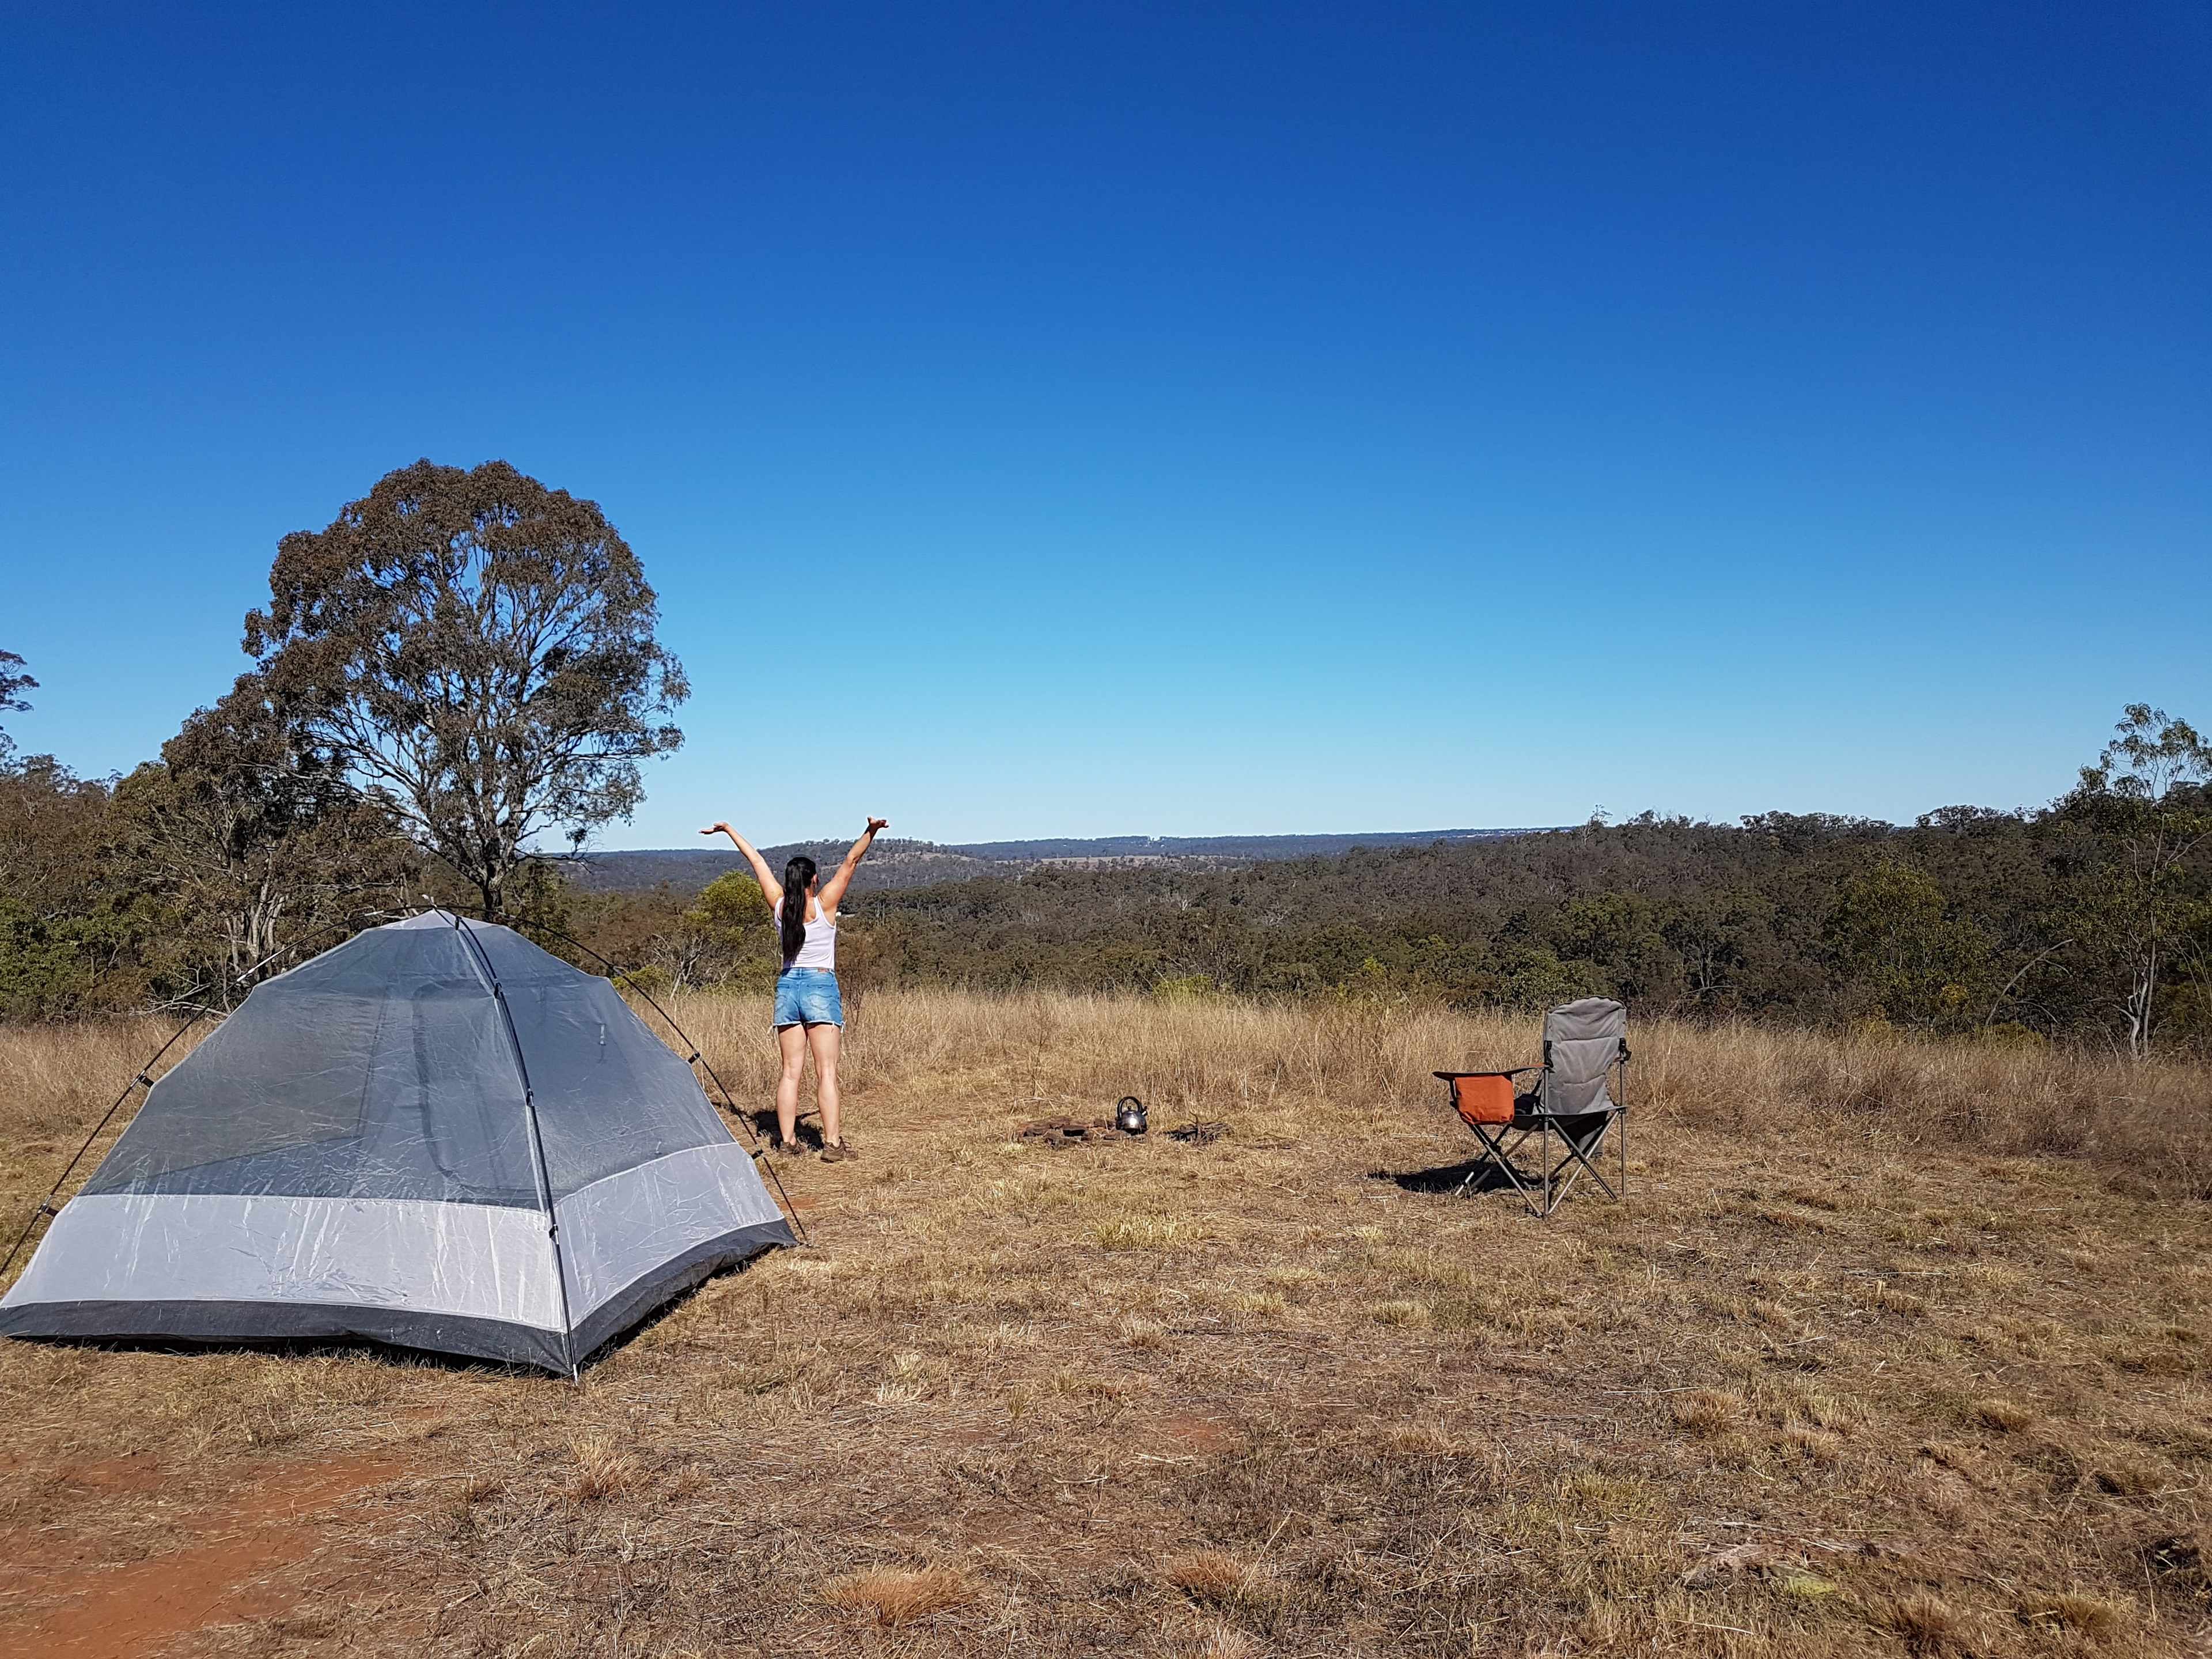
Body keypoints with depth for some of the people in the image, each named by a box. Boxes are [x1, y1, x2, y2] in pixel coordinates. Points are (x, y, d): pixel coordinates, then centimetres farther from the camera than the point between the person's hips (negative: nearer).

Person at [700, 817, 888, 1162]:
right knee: (826, 1071, -5)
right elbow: (851, 861, -11)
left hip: (787, 987, 4)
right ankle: (832, 1143, -6)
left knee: (790, 1070, 7)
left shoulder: (779, 905, 3)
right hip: (821, 985, -4)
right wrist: (871, 831, -20)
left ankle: (787, 1141, 7)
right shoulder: (824, 904, -7)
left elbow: (757, 861, 12)